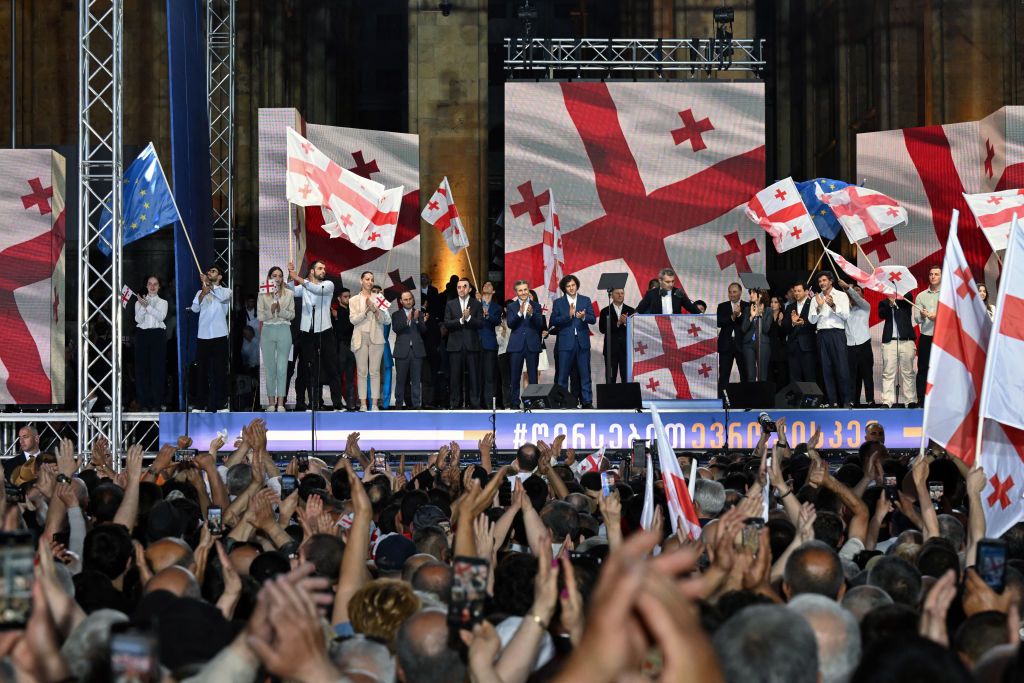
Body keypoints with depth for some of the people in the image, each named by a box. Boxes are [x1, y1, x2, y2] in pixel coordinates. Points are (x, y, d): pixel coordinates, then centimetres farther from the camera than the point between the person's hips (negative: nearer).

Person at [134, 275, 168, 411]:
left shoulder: (163, 302, 13)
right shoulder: (139, 302, 14)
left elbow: (161, 316, -6)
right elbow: (138, 319, 1)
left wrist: (148, 306, -14)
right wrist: (143, 306, -14)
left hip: (158, 335, -1)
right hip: (142, 334, 1)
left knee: (158, 368, -5)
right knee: (142, 367, -4)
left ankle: (156, 403, -3)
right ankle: (144, 402, -1)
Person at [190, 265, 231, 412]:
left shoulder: (225, 291, 8)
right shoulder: (201, 292, 15)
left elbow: (223, 296, -17)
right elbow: (195, 308, -3)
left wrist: (209, 284, -21)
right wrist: (203, 294, -20)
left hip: (219, 336, -2)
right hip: (203, 337, 2)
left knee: (220, 371, -2)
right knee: (202, 372, 3)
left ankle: (219, 404, 1)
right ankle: (200, 404, 7)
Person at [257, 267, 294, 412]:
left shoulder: (288, 294, 8)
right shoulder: (263, 294, 5)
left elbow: (292, 314, 4)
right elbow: (260, 316, 1)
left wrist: (280, 310, -13)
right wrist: (271, 311, -16)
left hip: (283, 330, 0)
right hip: (267, 330, 0)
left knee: (282, 368, -4)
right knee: (269, 367, 2)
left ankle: (281, 402, -3)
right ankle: (271, 401, 7)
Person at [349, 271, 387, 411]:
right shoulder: (354, 300, 9)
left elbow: (382, 320, 4)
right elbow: (353, 319, -2)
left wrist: (374, 309, -13)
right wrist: (366, 310, -13)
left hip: (376, 337, 0)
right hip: (360, 338, 0)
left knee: (375, 371, -4)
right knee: (361, 372, -2)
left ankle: (375, 403, -5)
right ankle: (363, 403, -2)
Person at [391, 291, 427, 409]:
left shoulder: (419, 314, 13)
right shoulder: (396, 315, 9)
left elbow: (423, 330, 3)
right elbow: (396, 329, -8)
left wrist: (417, 319, -13)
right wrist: (407, 320, -20)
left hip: (417, 350, 1)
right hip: (402, 351, -1)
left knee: (416, 379, 1)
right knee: (400, 379, 0)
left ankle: (417, 404, 2)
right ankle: (399, 404, 6)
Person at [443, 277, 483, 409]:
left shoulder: (476, 304, 7)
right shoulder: (450, 305, 10)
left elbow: (480, 324, -2)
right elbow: (446, 324, 0)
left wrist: (468, 318, -16)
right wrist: (461, 320, -13)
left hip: (472, 345, -1)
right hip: (455, 345, 1)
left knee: (474, 376, -2)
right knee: (456, 376, 1)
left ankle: (474, 403, 1)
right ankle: (456, 403, 6)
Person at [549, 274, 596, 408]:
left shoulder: (586, 300, 10)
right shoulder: (558, 302, 7)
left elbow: (593, 319, 3)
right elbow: (554, 321, -2)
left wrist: (584, 317, -18)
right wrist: (569, 315, -15)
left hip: (582, 341, 1)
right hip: (566, 342, -1)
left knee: (585, 373, 1)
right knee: (563, 374, 0)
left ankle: (587, 401, 3)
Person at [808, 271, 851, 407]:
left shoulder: (841, 296, 5)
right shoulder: (815, 299, 13)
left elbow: (846, 315, -5)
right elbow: (812, 320, 6)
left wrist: (833, 305, -17)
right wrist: (819, 307, -9)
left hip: (837, 333, -3)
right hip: (822, 335, 3)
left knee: (842, 368, -8)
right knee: (826, 369, 1)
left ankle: (845, 400, -5)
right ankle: (832, 401, 4)